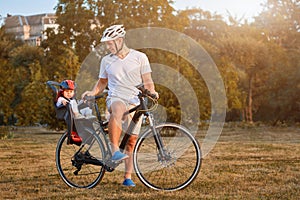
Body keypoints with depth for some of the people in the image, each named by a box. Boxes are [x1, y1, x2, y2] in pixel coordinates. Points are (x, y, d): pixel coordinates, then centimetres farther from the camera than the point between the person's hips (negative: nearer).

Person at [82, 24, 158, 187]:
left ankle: (128, 177, 9)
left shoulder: (140, 57, 4)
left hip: (135, 102, 0)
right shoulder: (106, 60, 11)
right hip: (115, 98, 0)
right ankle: (115, 150, -42)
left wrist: (152, 91, -15)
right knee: (117, 110, -39)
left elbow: (147, 81, 5)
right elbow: (102, 82, 20)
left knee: (132, 141, -1)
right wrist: (93, 92, 1)